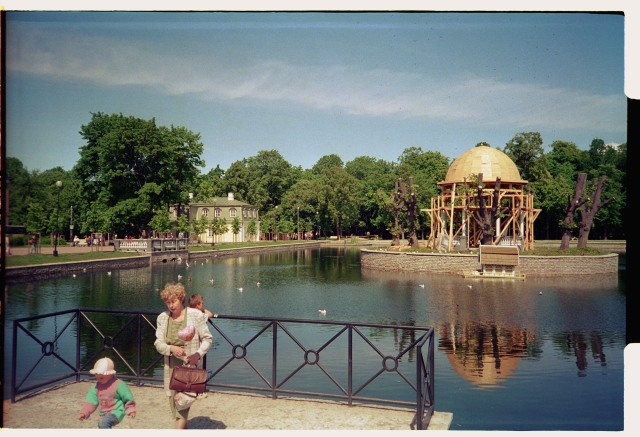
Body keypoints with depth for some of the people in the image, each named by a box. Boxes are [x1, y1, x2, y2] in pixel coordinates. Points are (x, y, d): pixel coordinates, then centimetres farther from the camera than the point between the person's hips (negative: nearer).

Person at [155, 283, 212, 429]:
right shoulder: (162, 318, 1)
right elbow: (158, 343, 1)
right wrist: (171, 348, -20)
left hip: (190, 366, -4)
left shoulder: (195, 315, -8)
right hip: (171, 366, 4)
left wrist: (198, 354, -19)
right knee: (174, 405, 13)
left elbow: (207, 339, -2)